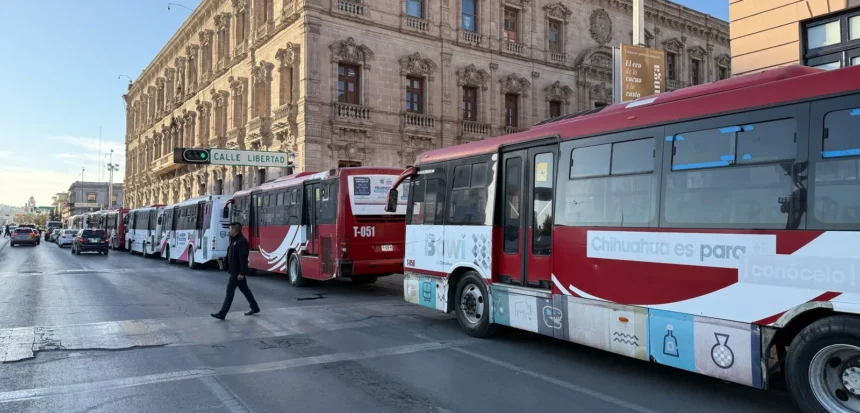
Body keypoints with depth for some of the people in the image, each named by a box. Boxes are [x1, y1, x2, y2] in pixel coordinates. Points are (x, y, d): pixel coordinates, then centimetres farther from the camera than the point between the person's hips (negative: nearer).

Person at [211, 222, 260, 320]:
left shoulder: (241, 241, -19)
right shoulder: (235, 240, 15)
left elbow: (243, 258, -24)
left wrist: (242, 273, -26)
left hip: (238, 272, -11)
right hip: (235, 271, 11)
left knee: (230, 290, -7)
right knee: (244, 289, 15)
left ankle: (222, 314, -3)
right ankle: (255, 308, 24)